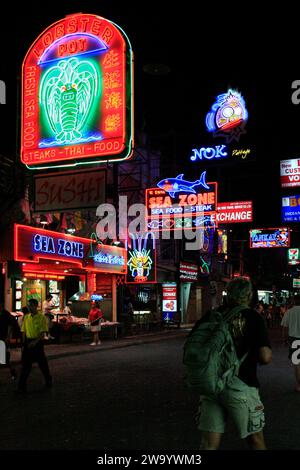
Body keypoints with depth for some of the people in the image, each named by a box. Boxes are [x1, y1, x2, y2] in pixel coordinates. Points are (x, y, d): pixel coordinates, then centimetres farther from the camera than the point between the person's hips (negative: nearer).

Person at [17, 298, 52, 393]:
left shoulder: (42, 317, -8)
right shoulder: (26, 317, 8)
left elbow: (43, 333, -12)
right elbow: (24, 331, 12)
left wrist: (35, 342, -24)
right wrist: (24, 343, 4)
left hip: (38, 342, -4)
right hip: (28, 342, 4)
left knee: (42, 363, 7)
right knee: (25, 364, 1)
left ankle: (48, 381, 27)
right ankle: (22, 386, 3)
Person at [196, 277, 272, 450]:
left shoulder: (212, 315, 3)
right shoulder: (254, 318, -6)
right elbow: (265, 357, -14)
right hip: (240, 385, -3)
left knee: (209, 443, 9)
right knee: (256, 439, 16)